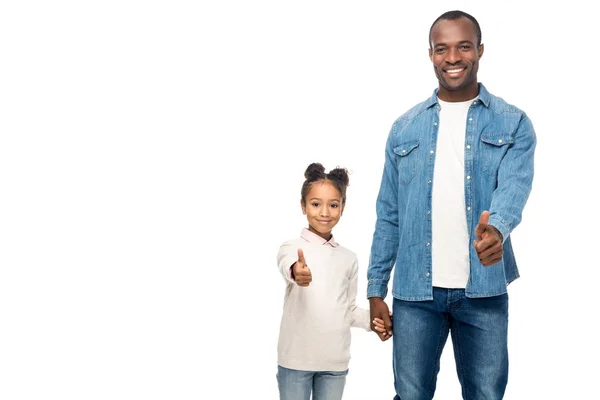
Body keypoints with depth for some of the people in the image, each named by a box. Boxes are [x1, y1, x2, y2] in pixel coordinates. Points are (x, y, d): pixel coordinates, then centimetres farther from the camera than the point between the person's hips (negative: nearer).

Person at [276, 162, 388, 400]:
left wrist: (370, 319, -5)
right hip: (296, 358, -4)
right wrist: (297, 272, -56)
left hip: (335, 360, 4)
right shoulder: (293, 248, -6)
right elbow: (287, 267, -31)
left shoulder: (348, 258, 9)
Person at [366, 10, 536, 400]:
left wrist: (496, 228, -38)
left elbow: (514, 186, -15)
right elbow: (388, 214, 9)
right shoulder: (406, 128, 9)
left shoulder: (512, 123, 3)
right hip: (415, 289, 2)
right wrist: (376, 288, 4)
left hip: (484, 289, -1)